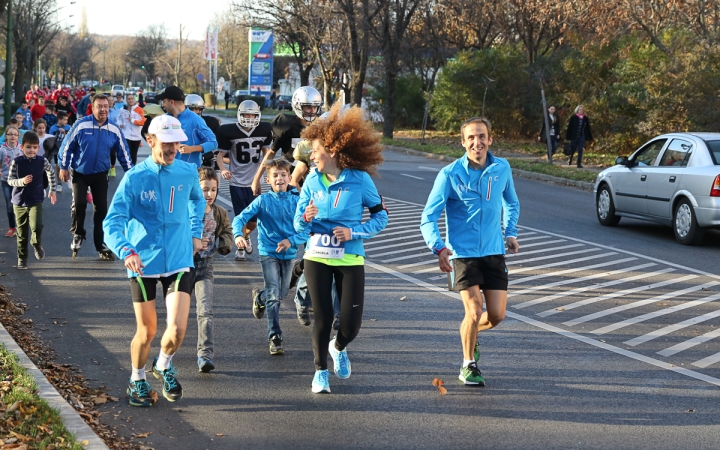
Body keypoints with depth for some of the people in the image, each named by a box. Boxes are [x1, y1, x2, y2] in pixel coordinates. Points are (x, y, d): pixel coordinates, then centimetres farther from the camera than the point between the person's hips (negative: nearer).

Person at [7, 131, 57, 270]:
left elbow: (51, 172, 14)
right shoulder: (16, 162, -9)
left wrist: (52, 190, 19)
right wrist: (22, 181, -23)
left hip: (36, 201, 0)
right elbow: (10, 180, -4)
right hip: (19, 201, 0)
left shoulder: (42, 161, -5)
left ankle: (36, 244, 12)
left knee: (37, 226, -21)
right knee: (22, 232, 7)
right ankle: (22, 258, 23)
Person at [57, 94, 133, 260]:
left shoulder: (114, 129, -4)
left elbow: (123, 152, 5)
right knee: (79, 204, -17)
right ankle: (78, 235, 9)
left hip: (100, 175, 2)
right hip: (80, 173, -2)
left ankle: (102, 246, 14)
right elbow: (67, 146, -5)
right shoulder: (81, 125, -13)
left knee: (101, 209, 4)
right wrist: (63, 167, -5)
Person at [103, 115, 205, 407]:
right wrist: (126, 251, -35)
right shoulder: (134, 178, -11)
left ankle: (164, 365, 24)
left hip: (179, 261, 2)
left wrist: (196, 233, 20)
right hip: (143, 264, -2)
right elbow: (112, 223, -18)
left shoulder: (188, 173, -1)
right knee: (147, 332, 5)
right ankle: (137, 381, 34)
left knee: (178, 329, -10)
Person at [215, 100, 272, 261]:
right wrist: (223, 170, -24)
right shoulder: (230, 132, -10)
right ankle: (240, 248, 21)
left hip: (255, 182, 3)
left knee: (253, 221, 9)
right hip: (237, 182, -3)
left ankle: (245, 236, 42)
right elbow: (220, 155, -6)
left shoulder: (264, 130, -1)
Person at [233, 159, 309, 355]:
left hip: (289, 253, 3)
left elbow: (307, 230, -5)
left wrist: (292, 240, -22)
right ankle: (275, 337, -7)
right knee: (273, 295, -12)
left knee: (282, 293, 17)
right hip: (268, 252, -3)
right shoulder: (263, 200, -6)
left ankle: (259, 297, 50)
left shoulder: (297, 201, -4)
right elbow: (240, 218, -11)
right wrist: (238, 235, -30)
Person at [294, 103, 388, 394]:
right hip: (317, 257, 1)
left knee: (351, 322, -2)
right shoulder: (312, 181, 0)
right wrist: (305, 219, -20)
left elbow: (381, 217, 0)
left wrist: (354, 232, -13)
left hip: (350, 259, -1)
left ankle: (339, 348, 33)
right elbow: (298, 224, 4)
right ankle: (320, 371, 21)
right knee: (323, 317, 1)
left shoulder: (360, 180, -8)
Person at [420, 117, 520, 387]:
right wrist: (439, 248, -24)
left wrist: (511, 232, 10)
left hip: (494, 252, 4)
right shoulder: (450, 174, -9)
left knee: (497, 315, 1)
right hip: (462, 253, -4)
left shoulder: (502, 169, 2)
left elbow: (511, 203, 22)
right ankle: (468, 366, 13)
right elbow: (428, 217, -9)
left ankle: (469, 334, 35)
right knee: (474, 313, -11)